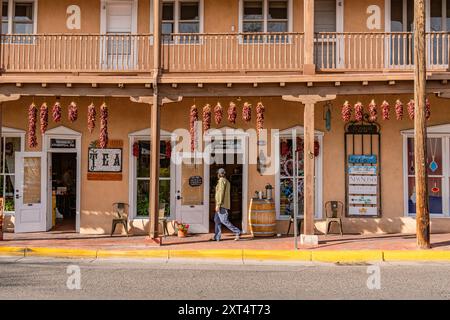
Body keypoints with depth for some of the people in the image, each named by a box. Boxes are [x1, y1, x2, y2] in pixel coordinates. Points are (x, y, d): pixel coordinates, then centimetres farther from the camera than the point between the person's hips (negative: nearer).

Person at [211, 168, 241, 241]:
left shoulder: (222, 180, -11)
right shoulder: (227, 181, 16)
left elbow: (221, 192, -19)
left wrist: (218, 204, -21)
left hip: (221, 205, -10)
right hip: (225, 204, 10)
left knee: (224, 221, -10)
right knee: (217, 220, 10)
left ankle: (237, 232, -11)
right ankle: (217, 237, 8)